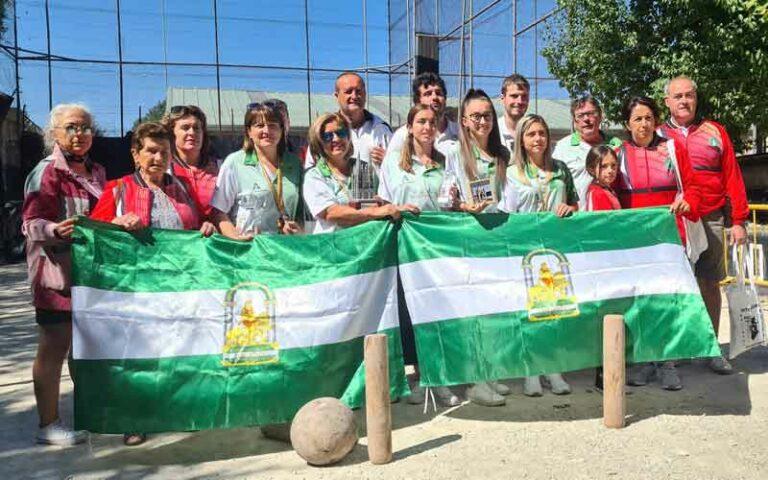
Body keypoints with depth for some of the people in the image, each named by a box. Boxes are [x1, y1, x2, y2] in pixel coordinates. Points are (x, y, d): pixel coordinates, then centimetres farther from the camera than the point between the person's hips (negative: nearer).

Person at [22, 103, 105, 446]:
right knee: (54, 347, -1)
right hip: (57, 272, -7)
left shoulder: (96, 172, 14)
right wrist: (55, 230, -34)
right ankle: (47, 425, 9)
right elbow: (31, 223, -16)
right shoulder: (47, 172, -8)